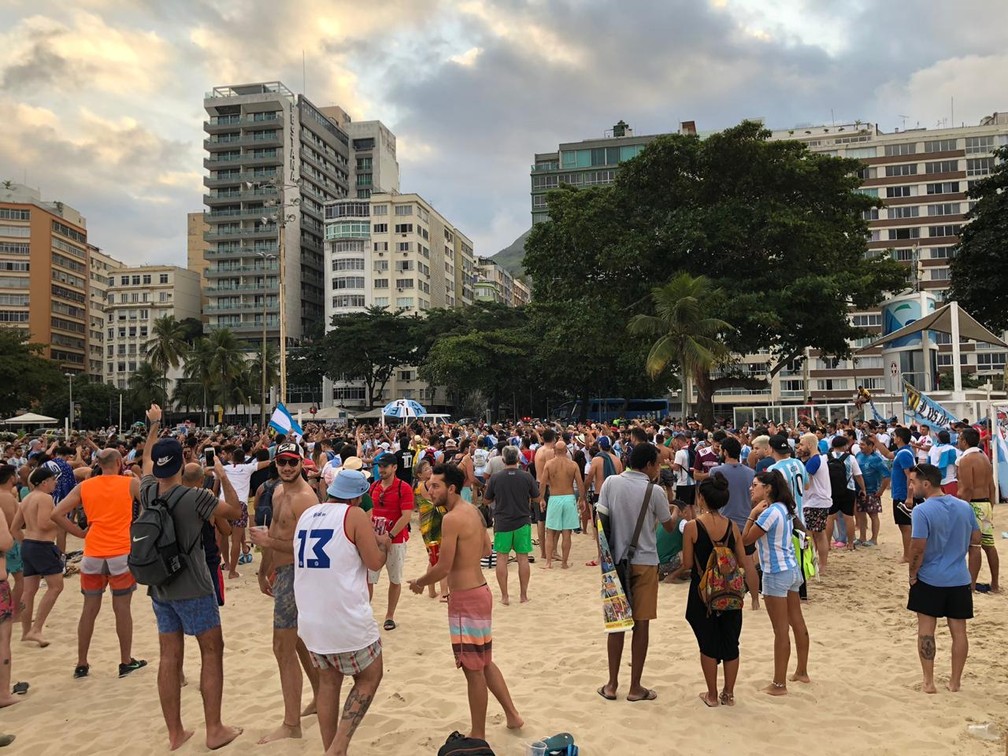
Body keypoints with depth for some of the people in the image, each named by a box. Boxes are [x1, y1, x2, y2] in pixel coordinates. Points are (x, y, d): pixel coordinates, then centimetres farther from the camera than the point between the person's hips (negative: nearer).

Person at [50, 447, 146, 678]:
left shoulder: (84, 486, 5)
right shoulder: (130, 483, -2)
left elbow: (57, 514, 0)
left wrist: (80, 533, 6)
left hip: (92, 555, 3)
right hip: (122, 554, -3)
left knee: (89, 609, 13)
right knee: (122, 608, 6)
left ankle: (81, 664, 21)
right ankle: (126, 662, 15)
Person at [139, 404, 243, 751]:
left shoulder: (148, 491, -2)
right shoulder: (195, 497, -18)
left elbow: (147, 460, 19)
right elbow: (236, 510, -7)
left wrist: (154, 426, 29)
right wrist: (223, 475, -3)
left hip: (159, 587, 6)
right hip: (192, 588, -6)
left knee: (169, 657, 11)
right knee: (212, 651, 6)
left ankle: (175, 733, 19)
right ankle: (214, 730, 8)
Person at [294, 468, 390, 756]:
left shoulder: (305, 515, 9)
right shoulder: (355, 515, -10)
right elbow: (375, 562, -10)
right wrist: (383, 544, 10)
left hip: (309, 617, 6)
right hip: (346, 618, -6)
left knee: (328, 681, 20)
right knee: (369, 678, 11)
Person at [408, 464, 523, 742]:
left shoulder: (452, 518, -21)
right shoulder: (473, 511, 7)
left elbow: (443, 568, -21)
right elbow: (486, 549, 20)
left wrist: (419, 583, -3)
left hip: (466, 598, -9)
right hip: (479, 591, 9)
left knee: (473, 669, 4)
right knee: (483, 663, 23)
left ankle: (478, 736, 18)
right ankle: (512, 715, 34)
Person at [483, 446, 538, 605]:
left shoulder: (495, 478, -7)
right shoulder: (527, 477, -6)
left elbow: (487, 499, 3)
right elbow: (536, 498, 4)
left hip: (502, 523, -1)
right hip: (522, 522, 1)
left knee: (502, 558, 7)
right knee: (523, 557, 9)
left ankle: (504, 596, 10)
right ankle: (523, 595, 15)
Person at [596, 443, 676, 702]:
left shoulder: (611, 483, -3)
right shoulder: (655, 491, -9)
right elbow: (669, 526, 3)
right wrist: (674, 514, 24)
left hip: (616, 560, 3)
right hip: (644, 562, -3)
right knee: (641, 623, 6)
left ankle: (612, 684, 17)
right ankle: (635, 687, 13)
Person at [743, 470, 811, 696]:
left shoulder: (770, 512, -20)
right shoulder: (784, 509, 8)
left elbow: (746, 539, -16)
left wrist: (753, 514, -12)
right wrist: (757, 513, 3)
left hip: (776, 574, -10)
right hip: (791, 570, 10)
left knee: (780, 630, -3)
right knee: (797, 623, 17)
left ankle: (779, 684, 5)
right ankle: (802, 672, 31)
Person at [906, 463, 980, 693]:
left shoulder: (922, 511, -17)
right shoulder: (965, 507, 1)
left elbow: (918, 548, -19)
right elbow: (975, 545, 7)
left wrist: (913, 575, -3)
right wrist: (971, 578, 15)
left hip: (929, 580, -4)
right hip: (960, 580, 5)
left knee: (926, 630, 8)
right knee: (959, 631, 13)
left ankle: (929, 682, 14)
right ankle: (955, 682, 22)